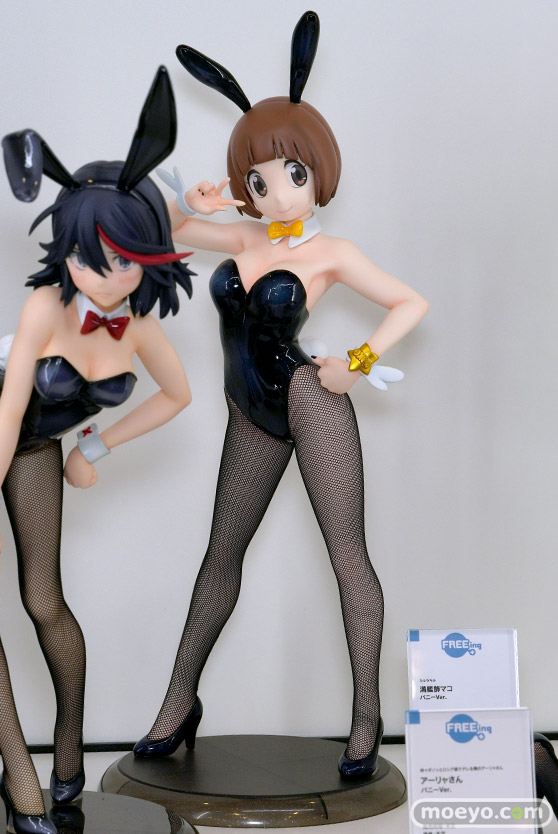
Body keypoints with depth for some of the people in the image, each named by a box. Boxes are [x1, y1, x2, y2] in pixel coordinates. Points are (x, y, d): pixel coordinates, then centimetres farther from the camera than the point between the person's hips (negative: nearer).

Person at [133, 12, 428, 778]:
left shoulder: (329, 253, -4)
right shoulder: (243, 238, 8)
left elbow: (412, 303, -2)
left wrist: (358, 364, -9)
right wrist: (189, 202, -1)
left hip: (311, 406, -5)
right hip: (253, 420, 6)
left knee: (348, 557, -2)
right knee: (222, 555, 13)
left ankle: (366, 719, 8)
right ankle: (180, 701, 25)